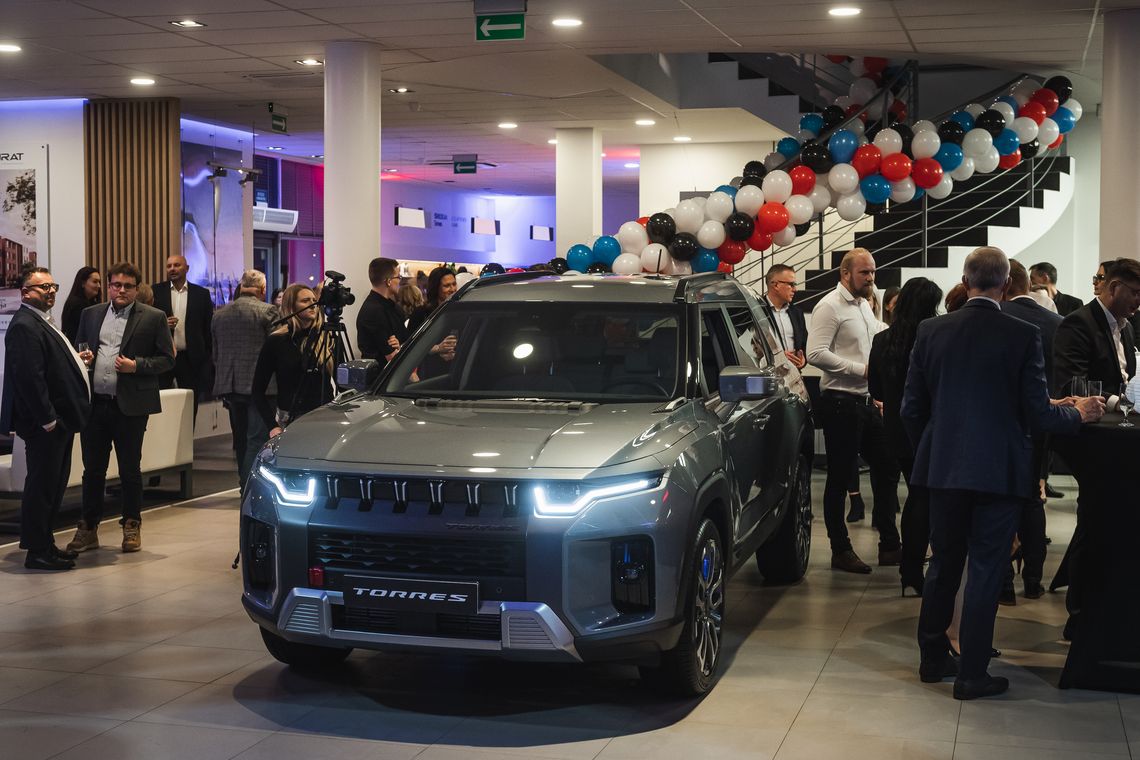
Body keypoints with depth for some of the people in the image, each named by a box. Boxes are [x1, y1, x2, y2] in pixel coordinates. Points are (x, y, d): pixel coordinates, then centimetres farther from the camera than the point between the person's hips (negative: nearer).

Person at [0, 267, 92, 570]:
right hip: (44, 423, -10)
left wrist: (76, 360, 8)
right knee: (42, 485, -3)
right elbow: (29, 377, -23)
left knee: (53, 485, 16)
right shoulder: (24, 326, -17)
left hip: (58, 420, 10)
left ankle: (43, 543, 26)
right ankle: (38, 552, 5)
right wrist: (48, 419, -23)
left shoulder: (42, 322, 17)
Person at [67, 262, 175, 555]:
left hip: (130, 406, -3)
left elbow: (167, 359, -1)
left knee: (130, 469, 6)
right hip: (94, 404, 3)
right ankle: (88, 529, 18)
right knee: (93, 469, 9)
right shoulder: (90, 314, 12)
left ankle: (132, 527, 18)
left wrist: (137, 365, -14)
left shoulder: (153, 318, 0)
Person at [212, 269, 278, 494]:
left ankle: (245, 488, 22)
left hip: (229, 386, 6)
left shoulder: (219, 314, 11)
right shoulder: (267, 311, -8)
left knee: (241, 440, 15)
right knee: (257, 440, -4)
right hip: (259, 385, -6)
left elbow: (215, 354, 15)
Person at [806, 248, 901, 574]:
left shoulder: (864, 305, 15)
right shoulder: (830, 306, -12)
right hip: (840, 401, -9)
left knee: (886, 468, 11)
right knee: (840, 477, 0)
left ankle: (889, 545, 20)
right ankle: (840, 550, 10)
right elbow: (816, 353, -22)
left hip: (865, 400, 9)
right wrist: (861, 369, -20)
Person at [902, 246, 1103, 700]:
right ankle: (971, 675, 10)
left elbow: (911, 408, 1)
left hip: (943, 468, 4)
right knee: (985, 571, 5)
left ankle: (933, 658, 28)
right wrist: (1078, 413, 10)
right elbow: (1037, 415, -10)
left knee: (943, 565, 17)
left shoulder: (931, 331, -2)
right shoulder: (1024, 335, -11)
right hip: (999, 471, -3)